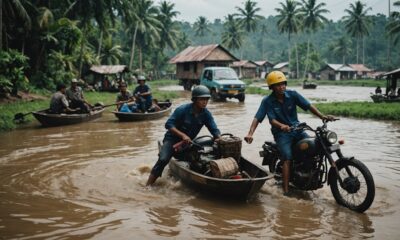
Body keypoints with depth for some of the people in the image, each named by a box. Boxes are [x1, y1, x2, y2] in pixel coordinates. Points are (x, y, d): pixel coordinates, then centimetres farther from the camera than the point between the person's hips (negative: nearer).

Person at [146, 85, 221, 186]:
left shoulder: (206, 114, -8)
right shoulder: (183, 109, -21)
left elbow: (214, 130, -10)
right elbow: (168, 124, -23)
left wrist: (219, 138, -32)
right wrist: (183, 135, -34)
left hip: (189, 141, 6)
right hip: (172, 139, -5)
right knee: (163, 160, -24)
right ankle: (148, 186, -19)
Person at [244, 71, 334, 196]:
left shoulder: (292, 94, -3)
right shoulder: (267, 101, -8)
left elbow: (308, 105, -9)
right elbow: (272, 119, -16)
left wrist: (322, 116, -21)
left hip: (296, 128, 3)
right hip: (281, 133, -3)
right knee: (287, 158, -21)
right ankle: (286, 190, -20)